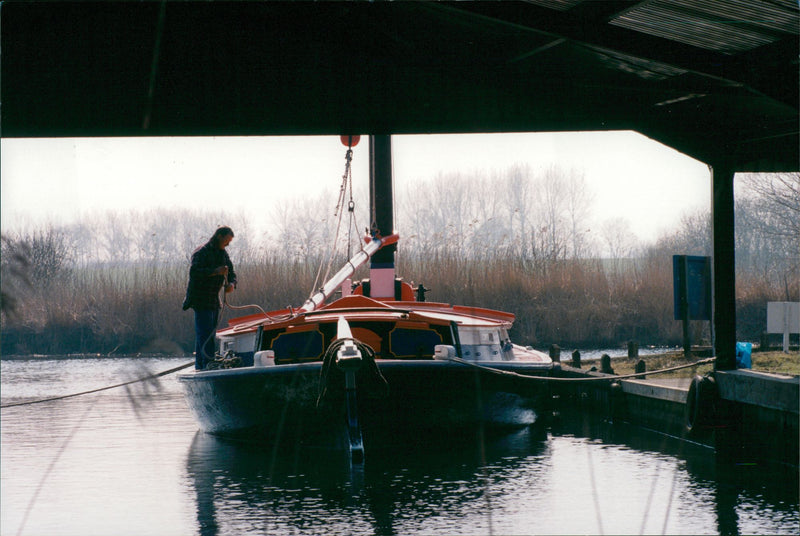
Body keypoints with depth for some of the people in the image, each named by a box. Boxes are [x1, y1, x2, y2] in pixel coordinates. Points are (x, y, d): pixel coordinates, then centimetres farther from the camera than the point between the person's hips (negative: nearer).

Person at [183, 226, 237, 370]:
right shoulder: (201, 252, -12)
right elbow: (194, 272, -24)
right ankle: (208, 365, -18)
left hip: (214, 300, 9)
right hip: (200, 300, -9)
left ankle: (200, 366, 14)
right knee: (205, 333, -13)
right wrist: (215, 271, -30)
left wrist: (231, 284, -6)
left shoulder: (222, 254, 14)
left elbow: (231, 273, 17)